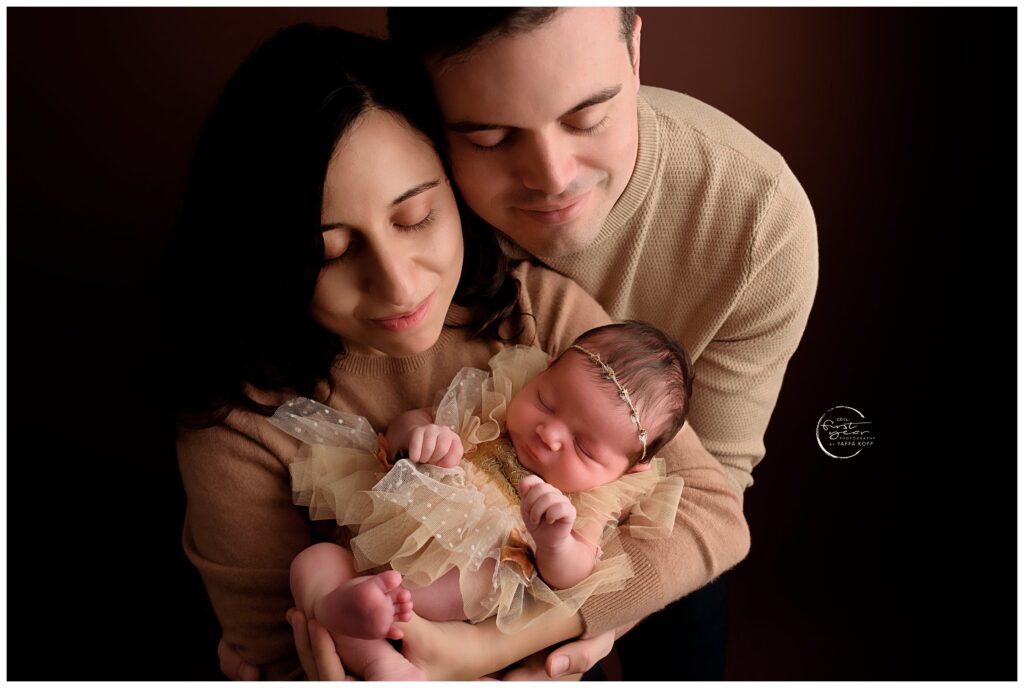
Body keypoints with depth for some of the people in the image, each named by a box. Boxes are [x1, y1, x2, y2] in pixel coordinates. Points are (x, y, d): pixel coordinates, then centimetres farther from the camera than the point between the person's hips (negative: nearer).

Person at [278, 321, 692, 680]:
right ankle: (375, 658, -38)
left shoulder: (590, 500, -5)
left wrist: (555, 543, -41)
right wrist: (418, 431, -21)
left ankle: (340, 605, -39)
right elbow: (402, 427, 4)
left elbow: (567, 579, -17)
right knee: (315, 559, -19)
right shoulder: (495, 406, -1)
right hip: (384, 548, 4)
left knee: (490, 576, -35)